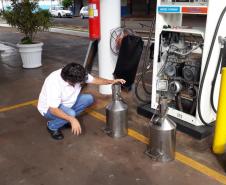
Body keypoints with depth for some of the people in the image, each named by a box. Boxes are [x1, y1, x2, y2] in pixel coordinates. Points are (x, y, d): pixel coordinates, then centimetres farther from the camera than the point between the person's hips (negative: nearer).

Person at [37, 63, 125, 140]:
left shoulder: (77, 76, -18)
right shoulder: (54, 83, -37)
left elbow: (94, 80, -5)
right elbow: (53, 110, -37)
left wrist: (111, 81, -19)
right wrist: (72, 120, -45)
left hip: (66, 103, 7)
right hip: (49, 109, -7)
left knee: (89, 98, -7)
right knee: (70, 114, -35)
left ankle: (66, 119, 6)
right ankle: (52, 126, -4)